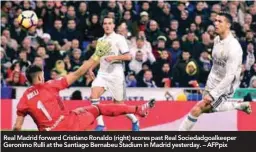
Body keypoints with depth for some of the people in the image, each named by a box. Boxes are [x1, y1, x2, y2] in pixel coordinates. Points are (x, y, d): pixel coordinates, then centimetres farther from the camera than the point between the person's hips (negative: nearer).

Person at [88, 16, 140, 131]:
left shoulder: (119, 38, -4)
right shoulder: (100, 40, 14)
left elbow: (128, 56, -11)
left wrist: (114, 57, -21)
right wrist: (91, 68, 13)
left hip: (116, 74, -5)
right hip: (102, 73, 5)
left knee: (118, 103, 3)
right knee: (94, 94, -21)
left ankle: (134, 120, 29)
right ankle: (100, 124, -18)